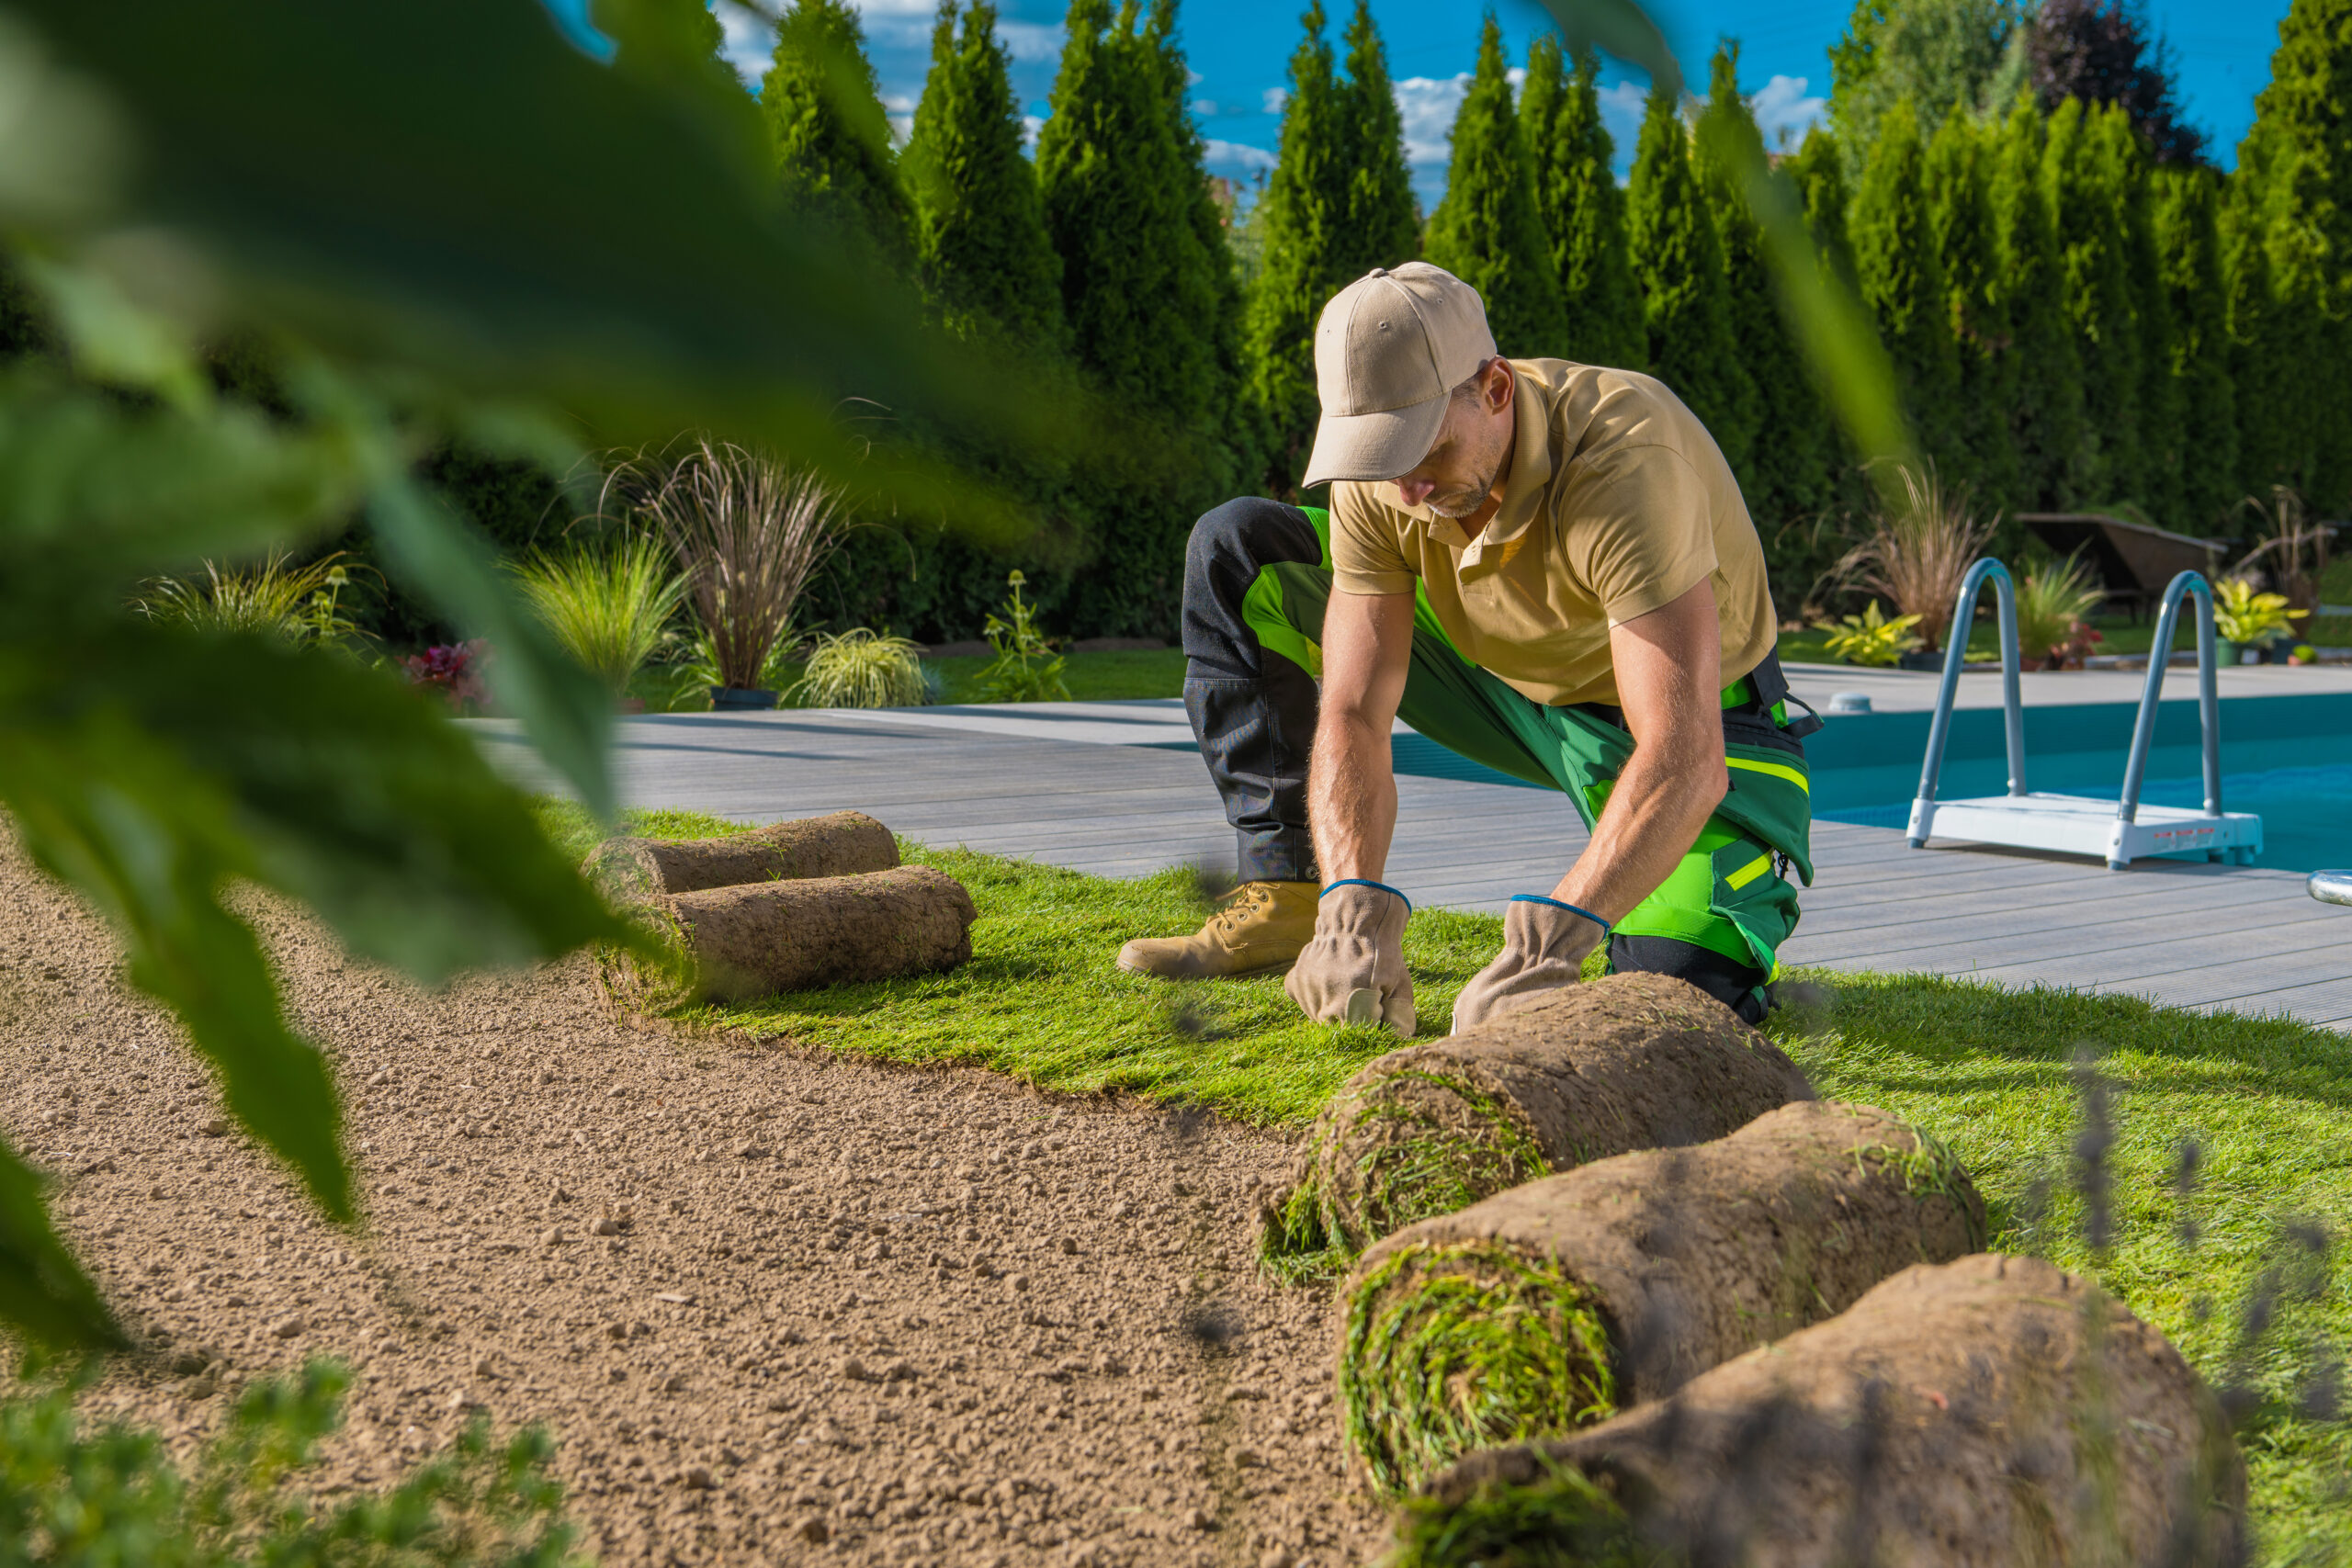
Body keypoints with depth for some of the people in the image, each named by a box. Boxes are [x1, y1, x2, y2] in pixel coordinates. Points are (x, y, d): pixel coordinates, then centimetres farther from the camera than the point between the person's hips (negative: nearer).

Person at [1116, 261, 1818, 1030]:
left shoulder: (1624, 462, -38)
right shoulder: (1383, 480, -20)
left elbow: (1685, 762, -44)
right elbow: (1351, 716, -22)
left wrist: (1546, 943, -54)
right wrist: (1355, 908, -39)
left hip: (1693, 729, -5)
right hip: (1513, 678, 5)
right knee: (1234, 554, -6)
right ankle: (1285, 900, -4)